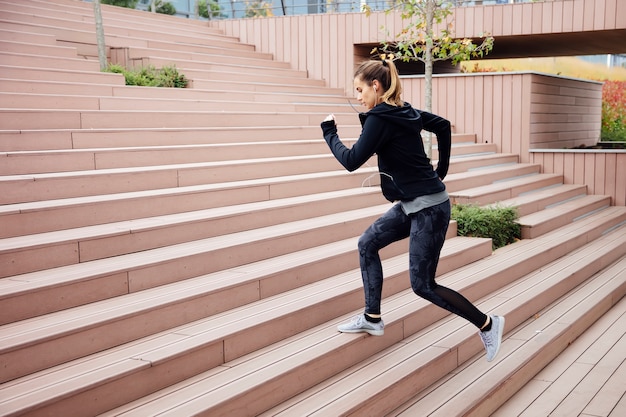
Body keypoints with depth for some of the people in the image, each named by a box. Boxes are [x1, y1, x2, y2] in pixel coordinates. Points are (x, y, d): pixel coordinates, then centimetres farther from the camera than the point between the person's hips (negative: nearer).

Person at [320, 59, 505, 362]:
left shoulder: (379, 118, -18)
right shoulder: (404, 112, 8)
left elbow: (352, 161, -18)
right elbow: (442, 125, 20)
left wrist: (329, 131, -3)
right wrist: (440, 171, 22)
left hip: (428, 207, -10)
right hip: (412, 203, 10)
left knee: (423, 285, -1)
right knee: (367, 244, 13)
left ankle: (487, 324, 11)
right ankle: (372, 318, 20)